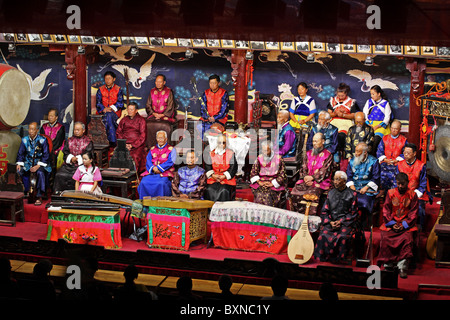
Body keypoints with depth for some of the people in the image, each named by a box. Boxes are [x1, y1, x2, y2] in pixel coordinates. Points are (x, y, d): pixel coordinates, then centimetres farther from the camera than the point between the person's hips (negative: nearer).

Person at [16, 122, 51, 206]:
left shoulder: (42, 140, -5)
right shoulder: (24, 140, 5)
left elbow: (46, 155, -8)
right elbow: (20, 154, 8)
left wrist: (38, 166, -19)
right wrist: (18, 164, -11)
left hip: (40, 163, -4)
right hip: (28, 163, 4)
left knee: (40, 173, -35)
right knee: (19, 172, -25)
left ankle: (39, 197, -28)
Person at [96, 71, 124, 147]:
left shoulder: (118, 89, 8)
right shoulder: (100, 90, 13)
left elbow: (120, 103, -1)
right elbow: (98, 103, 4)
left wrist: (111, 108, -16)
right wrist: (104, 109, -15)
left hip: (115, 111, -2)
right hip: (102, 111, 2)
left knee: (109, 115, -35)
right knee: (107, 116, -33)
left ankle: (111, 141, -35)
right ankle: (112, 140, -34)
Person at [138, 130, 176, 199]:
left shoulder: (171, 149, 9)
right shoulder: (152, 149, 21)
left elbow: (170, 162, -4)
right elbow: (148, 161, 10)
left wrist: (158, 168, -14)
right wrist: (153, 168, -12)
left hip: (164, 173, -3)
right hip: (151, 172, 3)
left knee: (161, 184, -36)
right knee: (144, 183, -25)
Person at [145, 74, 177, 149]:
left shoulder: (169, 92, 1)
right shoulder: (152, 91, 12)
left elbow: (170, 107, -3)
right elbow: (148, 106, 11)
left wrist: (162, 115, -12)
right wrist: (154, 114, -6)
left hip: (165, 115, -3)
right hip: (153, 114, 3)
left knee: (165, 126, -34)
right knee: (147, 125, -26)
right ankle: (151, 147, -19)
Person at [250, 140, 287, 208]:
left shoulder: (278, 159, 0)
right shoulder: (260, 158, 9)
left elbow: (282, 174, -2)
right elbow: (253, 172, 9)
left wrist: (272, 183, -11)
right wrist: (259, 182, -6)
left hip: (275, 184, -3)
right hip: (261, 181, 3)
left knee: (268, 196, -30)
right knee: (259, 195, -26)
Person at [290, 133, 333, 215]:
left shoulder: (328, 155, 2)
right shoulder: (309, 154, 19)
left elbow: (325, 171, -6)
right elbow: (303, 168, 14)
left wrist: (312, 177, -14)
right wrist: (305, 177, -7)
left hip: (320, 182, -5)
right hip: (306, 180, 5)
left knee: (313, 193, -34)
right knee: (296, 190, -21)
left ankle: (311, 214, -28)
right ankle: (299, 214, -14)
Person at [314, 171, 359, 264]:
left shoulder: (352, 194, 6)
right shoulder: (331, 193, 15)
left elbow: (353, 213, 3)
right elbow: (324, 211, 14)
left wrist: (341, 221, -9)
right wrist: (330, 222, -5)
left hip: (346, 222, -3)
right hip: (331, 221, 3)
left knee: (343, 237, -33)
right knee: (324, 235, -28)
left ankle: (339, 259, -15)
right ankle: (325, 257, -12)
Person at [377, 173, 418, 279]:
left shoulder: (412, 195, 5)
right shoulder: (390, 193, 9)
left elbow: (413, 213, 2)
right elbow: (386, 210, 6)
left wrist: (404, 225, -11)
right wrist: (392, 224, -8)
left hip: (406, 224, -1)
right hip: (391, 223, 2)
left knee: (407, 238, -29)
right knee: (385, 238, -26)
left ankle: (403, 267, -28)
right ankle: (387, 265, -20)